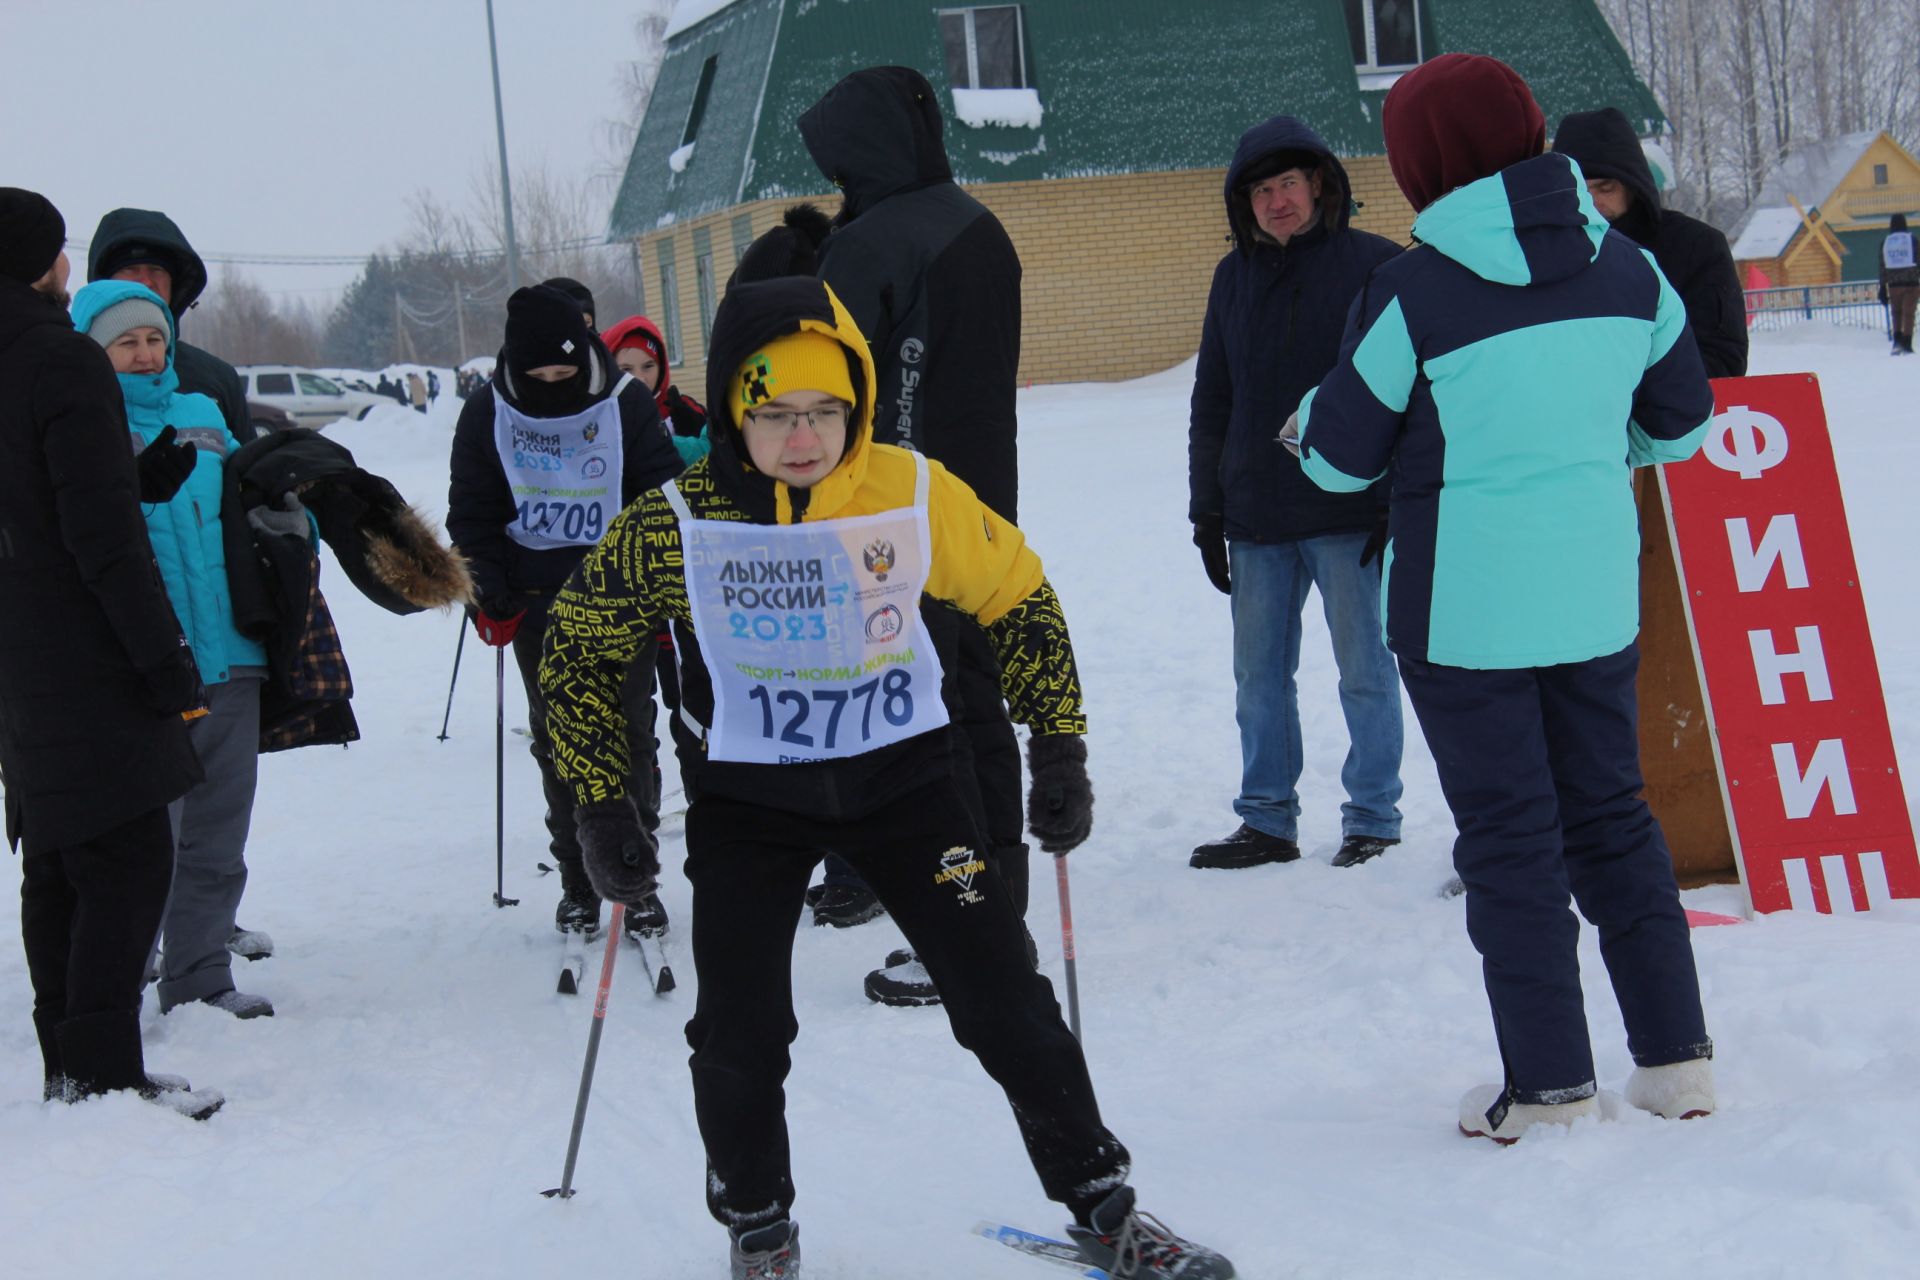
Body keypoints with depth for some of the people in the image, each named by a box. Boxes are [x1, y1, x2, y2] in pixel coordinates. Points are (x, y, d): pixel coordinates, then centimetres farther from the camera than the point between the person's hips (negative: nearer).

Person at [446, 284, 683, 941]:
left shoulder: (626, 404, -6)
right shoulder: (487, 411, -1)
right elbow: (470, 514, 7)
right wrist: (490, 597, -1)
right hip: (536, 604, 1)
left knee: (630, 737, 1)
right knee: (558, 742, 7)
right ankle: (577, 881, 16)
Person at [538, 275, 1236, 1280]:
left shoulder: (917, 494, -13)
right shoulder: (680, 523, -15)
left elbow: (1019, 600, 3)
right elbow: (580, 646, -1)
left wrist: (1059, 748, 1)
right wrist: (602, 806, -3)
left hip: (900, 778, 0)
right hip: (749, 795, 0)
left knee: (1005, 1000, -1)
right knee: (739, 1035, -1)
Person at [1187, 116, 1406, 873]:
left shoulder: (1374, 266, -3)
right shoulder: (1235, 277, 11)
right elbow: (1211, 403, 15)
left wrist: (1399, 503, -11)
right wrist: (1207, 511, 11)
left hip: (1349, 516, -5)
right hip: (1257, 518, 5)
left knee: (1364, 673, 2)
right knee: (1258, 675, 9)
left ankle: (1372, 819, 12)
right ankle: (1266, 820, 19)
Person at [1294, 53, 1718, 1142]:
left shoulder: (1413, 293, -15)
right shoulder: (1626, 268, 0)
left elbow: (1341, 459, -6)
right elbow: (1682, 421, 12)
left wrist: (1311, 413, 17)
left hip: (1463, 608, -5)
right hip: (1596, 594, 5)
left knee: (1509, 836, 5)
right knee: (1611, 814, 16)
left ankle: (1552, 1085, 9)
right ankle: (1677, 1057, 19)